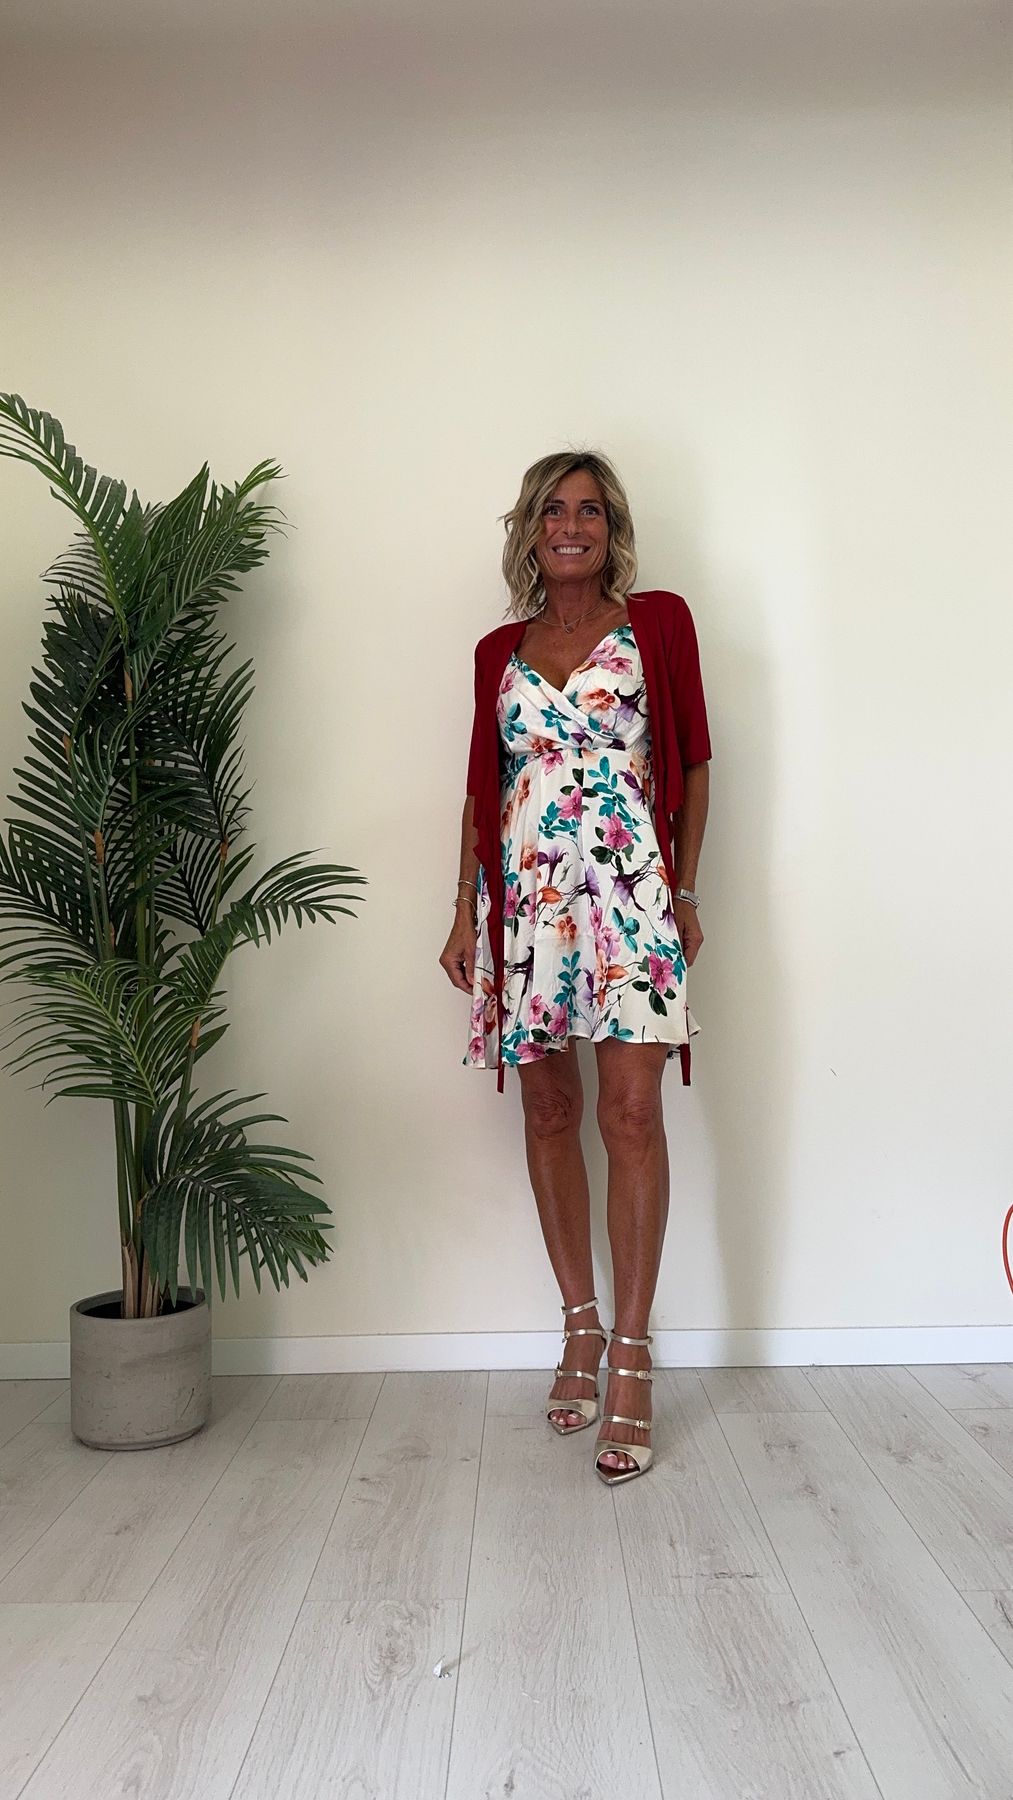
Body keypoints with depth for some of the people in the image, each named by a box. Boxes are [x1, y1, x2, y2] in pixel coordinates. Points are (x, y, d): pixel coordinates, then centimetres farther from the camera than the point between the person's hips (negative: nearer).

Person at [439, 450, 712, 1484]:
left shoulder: (658, 622, 7)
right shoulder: (498, 651, 14)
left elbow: (692, 763, 7)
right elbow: (481, 787, 15)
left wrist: (684, 892, 2)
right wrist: (464, 912, 9)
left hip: (626, 886, -3)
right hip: (524, 896, 3)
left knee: (631, 1114, -9)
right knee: (548, 1111, 7)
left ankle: (631, 1357, -1)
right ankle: (580, 1328, 20)